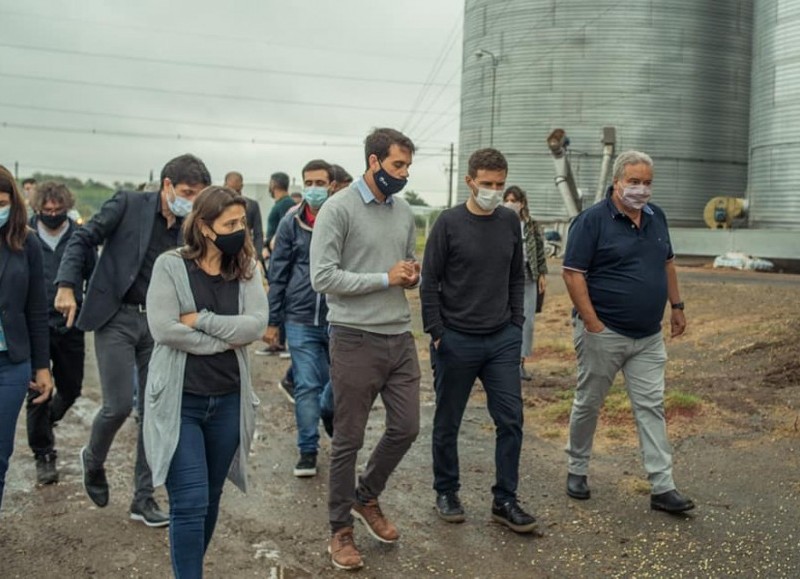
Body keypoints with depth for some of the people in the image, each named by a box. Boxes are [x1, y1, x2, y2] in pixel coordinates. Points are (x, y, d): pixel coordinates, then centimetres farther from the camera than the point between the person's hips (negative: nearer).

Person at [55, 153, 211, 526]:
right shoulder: (128, 205, -5)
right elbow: (83, 239, -5)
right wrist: (67, 285, -15)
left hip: (159, 324, 4)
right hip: (116, 317, -4)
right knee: (119, 404, -10)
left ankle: (143, 498, 16)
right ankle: (93, 459, 24)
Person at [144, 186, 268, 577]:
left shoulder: (245, 269, 4)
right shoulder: (170, 266, -7)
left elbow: (256, 324, -9)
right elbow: (164, 328, -18)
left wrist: (201, 319, -16)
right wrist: (225, 340, -12)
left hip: (228, 400, 5)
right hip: (179, 400, -4)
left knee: (211, 498, 16)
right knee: (190, 502, -8)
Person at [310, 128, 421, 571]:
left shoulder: (405, 212, 11)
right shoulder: (338, 208, -10)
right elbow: (322, 277, -17)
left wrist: (413, 276, -4)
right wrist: (386, 278, -17)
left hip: (400, 338, 6)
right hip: (356, 340, -6)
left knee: (405, 428, 11)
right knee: (348, 440, 5)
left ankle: (367, 498, 35)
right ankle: (341, 530, 21)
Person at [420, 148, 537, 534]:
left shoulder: (510, 222, 6)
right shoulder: (449, 223, -7)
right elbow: (429, 282, -5)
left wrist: (516, 325, 8)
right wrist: (436, 334, -9)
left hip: (502, 340, 4)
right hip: (456, 341, -3)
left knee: (511, 420, 0)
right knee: (448, 423, 9)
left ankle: (505, 501, 12)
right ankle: (446, 492, 27)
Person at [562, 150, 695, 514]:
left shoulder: (656, 217, 9)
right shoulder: (592, 220, -12)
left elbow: (667, 264, 20)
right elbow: (573, 274, -15)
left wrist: (676, 306, 16)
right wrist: (593, 324, -18)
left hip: (649, 336, 6)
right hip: (603, 333, -5)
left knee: (651, 407, 4)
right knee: (588, 404, 8)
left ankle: (662, 488, 6)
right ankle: (577, 470, 27)